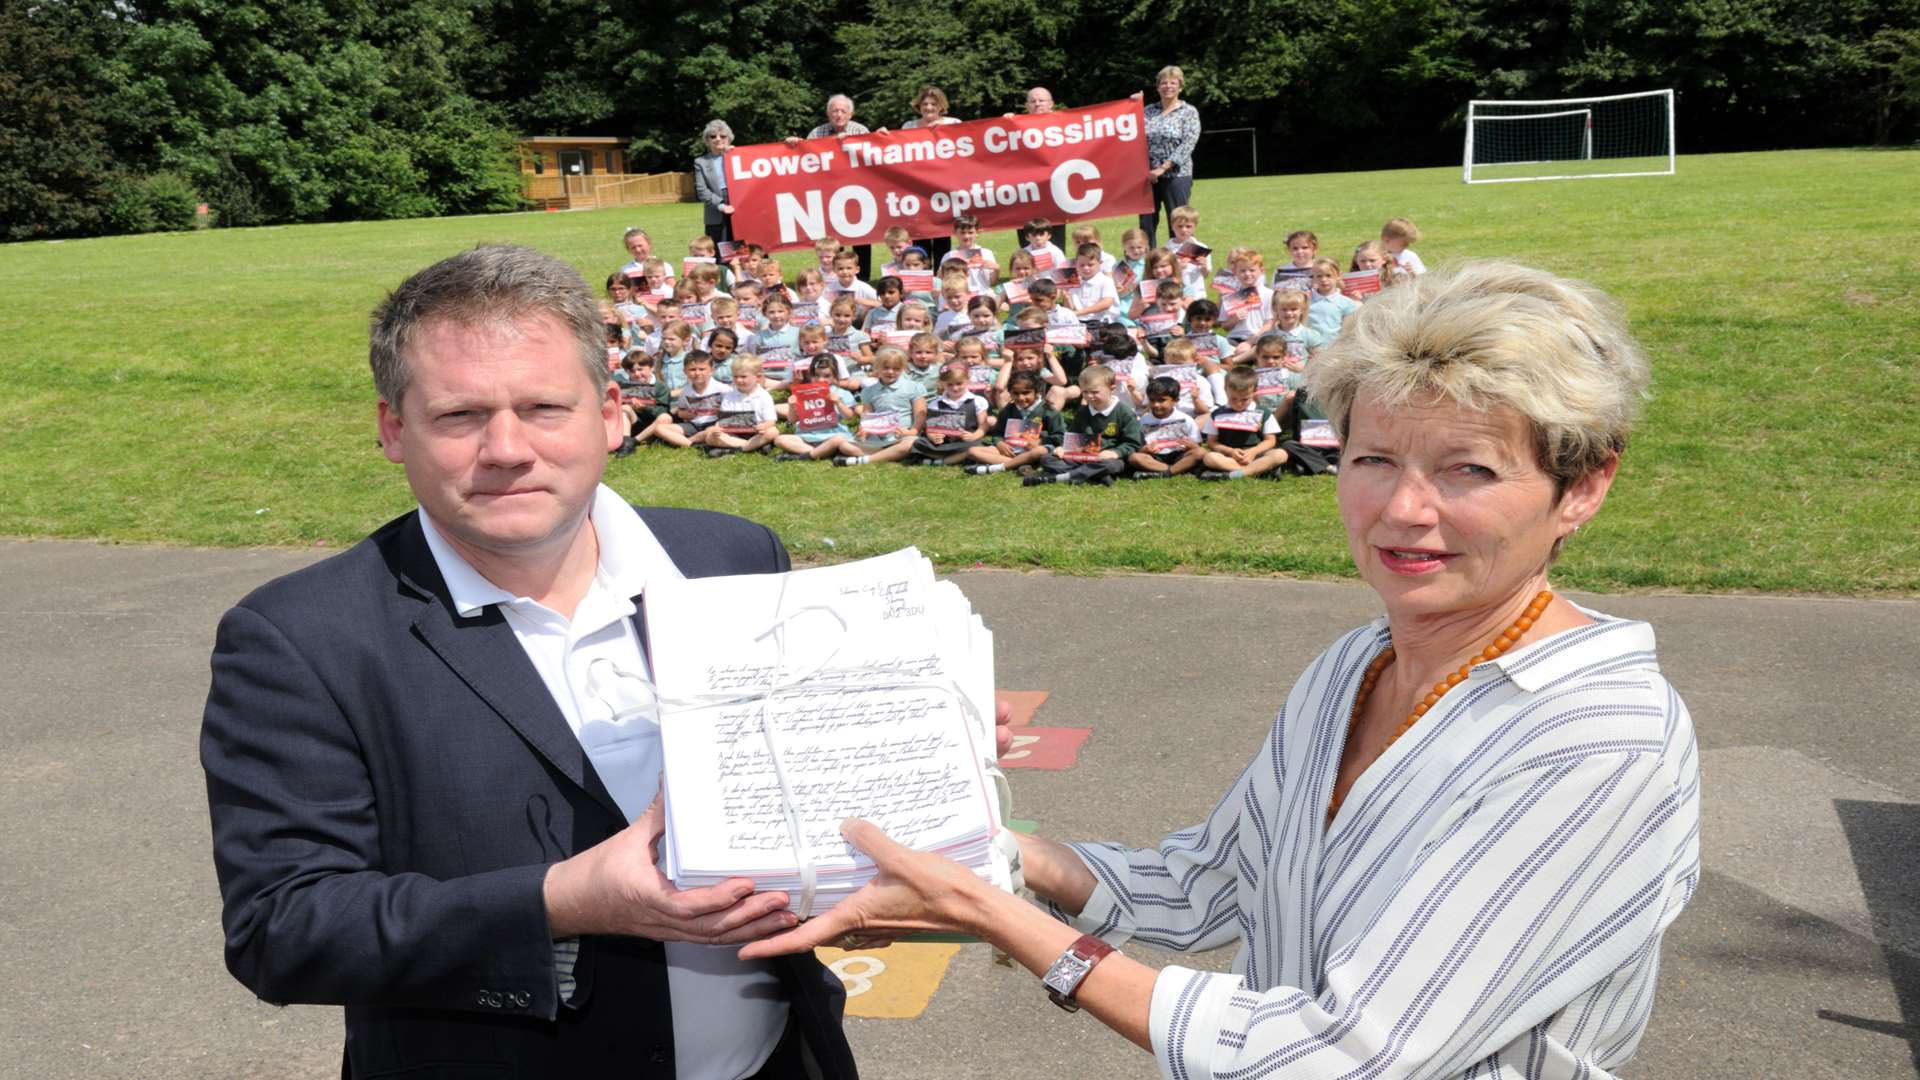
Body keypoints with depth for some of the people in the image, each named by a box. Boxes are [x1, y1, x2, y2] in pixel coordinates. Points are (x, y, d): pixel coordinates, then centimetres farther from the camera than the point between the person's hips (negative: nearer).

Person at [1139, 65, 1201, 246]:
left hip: (1176, 175, -3)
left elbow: (1187, 146, -9)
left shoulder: (1189, 112, 1)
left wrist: (1163, 168, -16)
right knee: (1146, 223, 4)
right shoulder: (1148, 111, 12)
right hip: (1147, 176, 3)